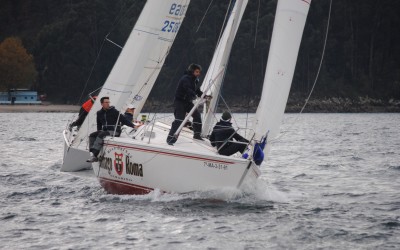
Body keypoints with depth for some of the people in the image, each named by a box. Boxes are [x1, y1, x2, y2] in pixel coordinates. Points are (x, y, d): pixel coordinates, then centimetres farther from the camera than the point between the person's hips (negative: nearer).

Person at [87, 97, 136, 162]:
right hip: (105, 131, 7)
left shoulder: (114, 111, -6)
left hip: (114, 132, -7)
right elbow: (99, 124, 26)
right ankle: (92, 153, -21)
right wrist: (99, 131, 11)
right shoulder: (99, 113, 11)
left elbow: (124, 119, -11)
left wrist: (133, 126, -19)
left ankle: (94, 155, -36)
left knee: (100, 135, -29)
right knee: (92, 135, -11)